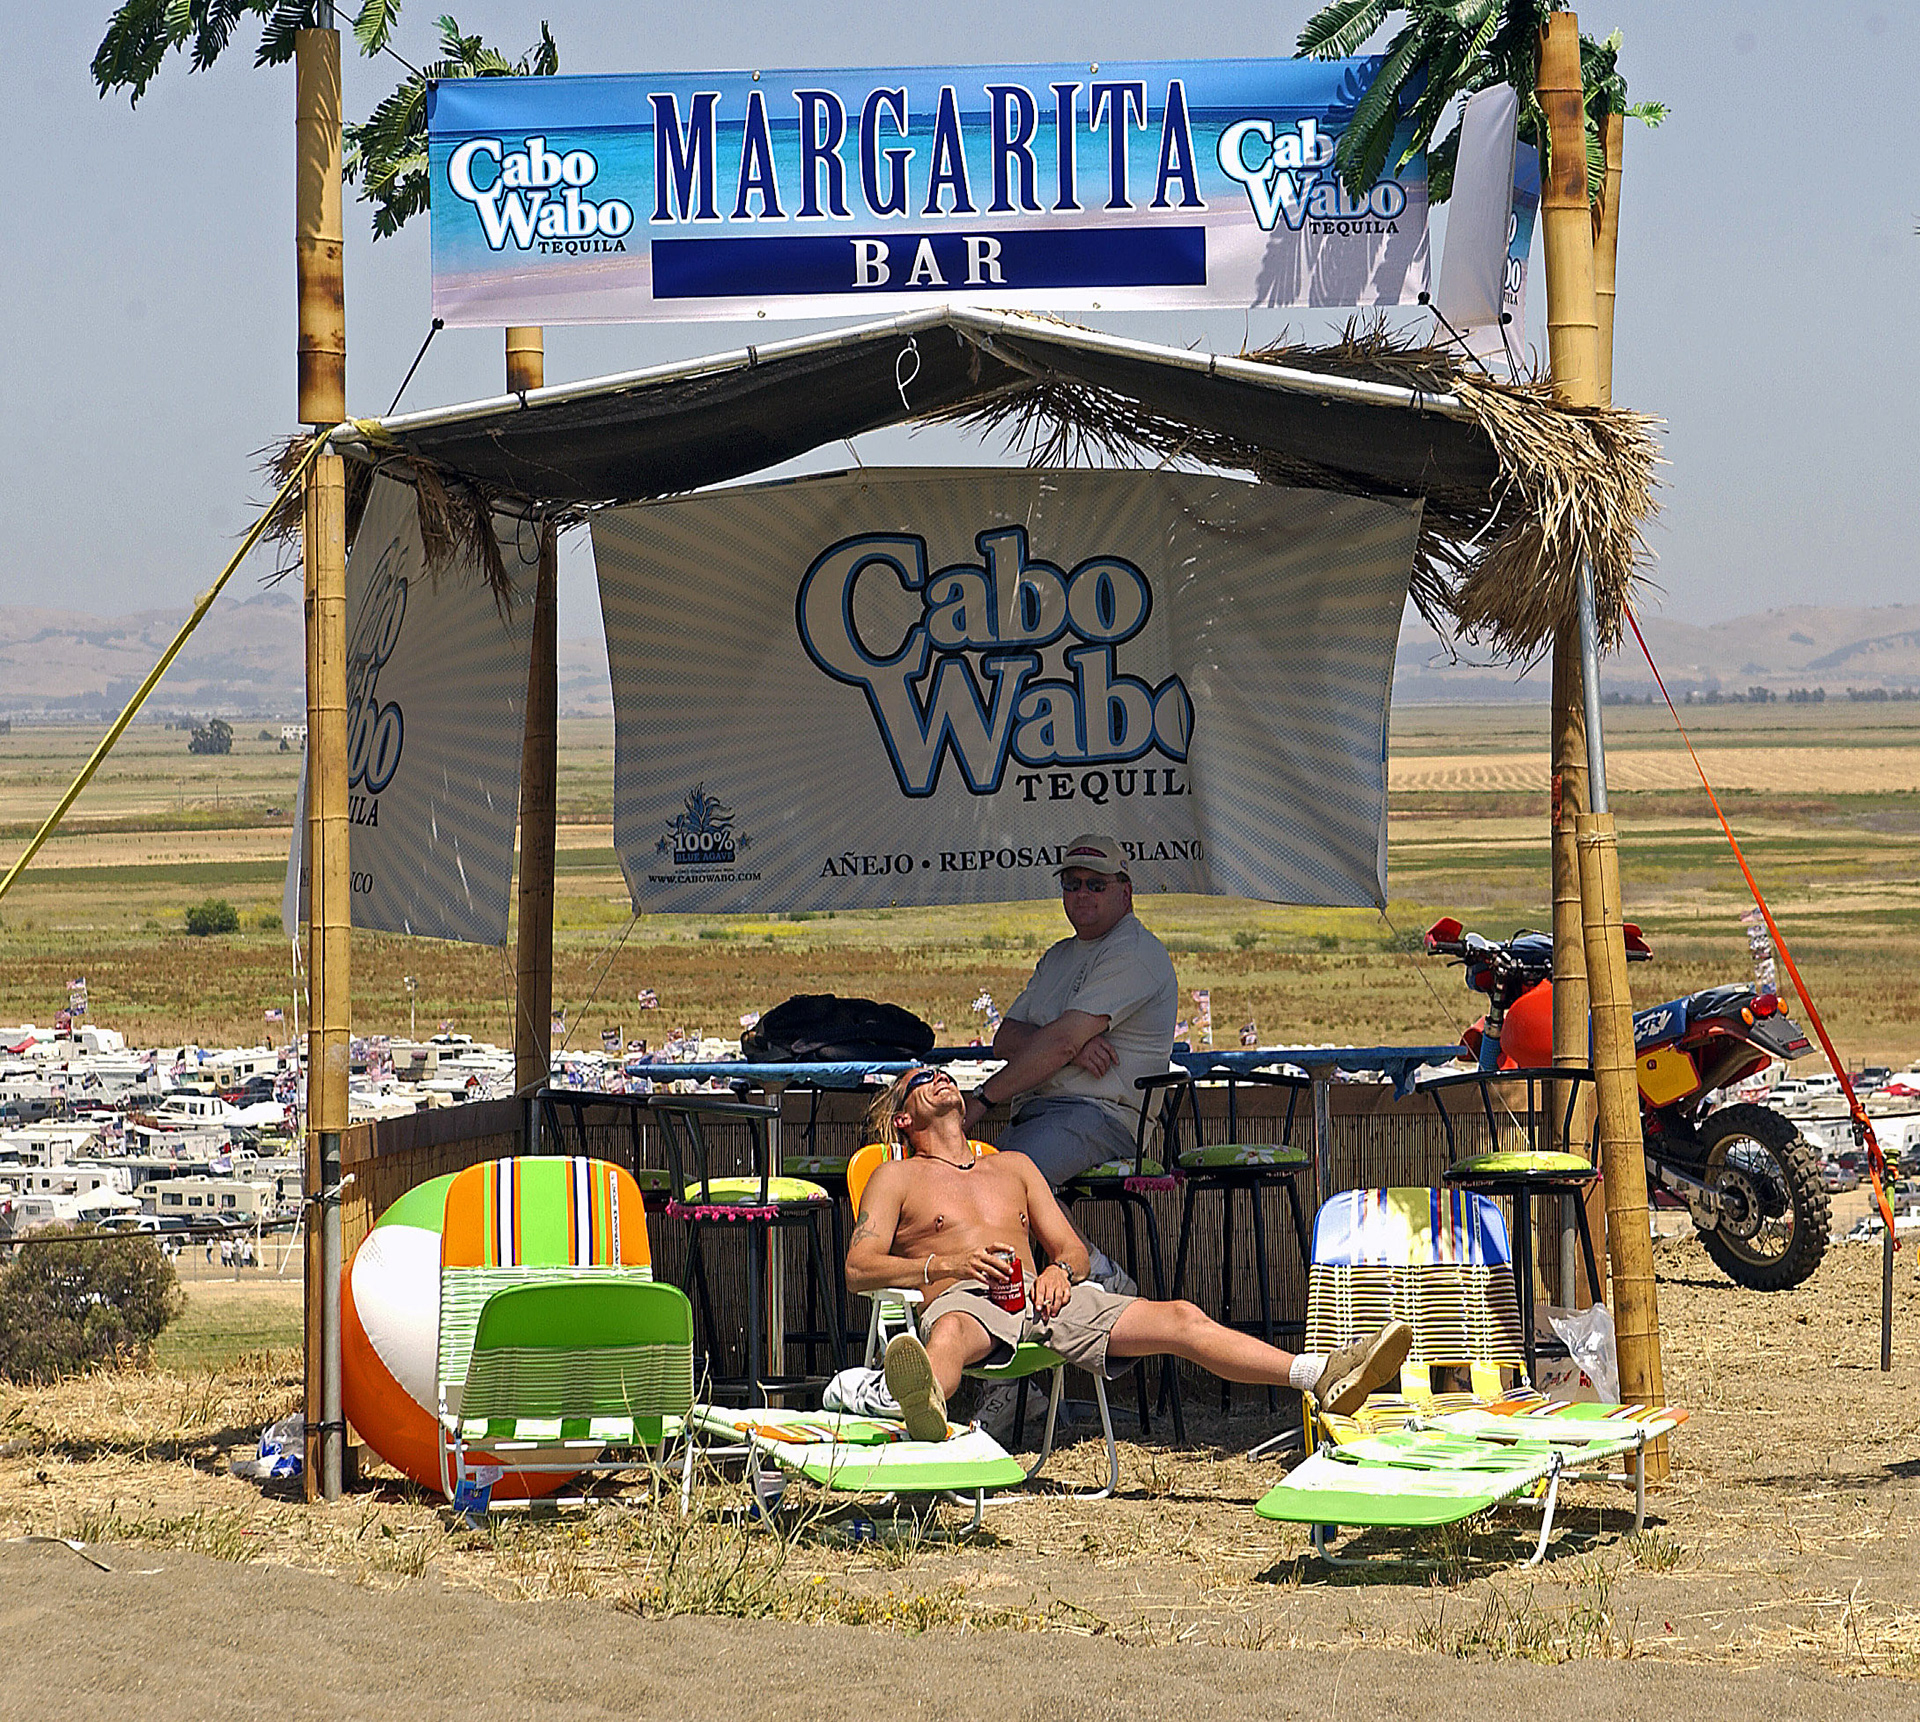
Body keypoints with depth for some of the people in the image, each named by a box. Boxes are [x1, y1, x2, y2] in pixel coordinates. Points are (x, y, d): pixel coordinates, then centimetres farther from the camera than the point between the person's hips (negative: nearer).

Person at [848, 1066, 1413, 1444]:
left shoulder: (1012, 1166, 34)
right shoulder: (896, 1178, 20)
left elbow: (1075, 1251, 27)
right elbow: (858, 1267, 5)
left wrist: (1058, 1269, 0)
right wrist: (947, 1265, -10)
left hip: (1042, 1296, 5)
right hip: (962, 1298, -5)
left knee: (1182, 1319, -15)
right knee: (949, 1334, -45)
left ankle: (1324, 1376, -32)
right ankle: (927, 1410, -83)